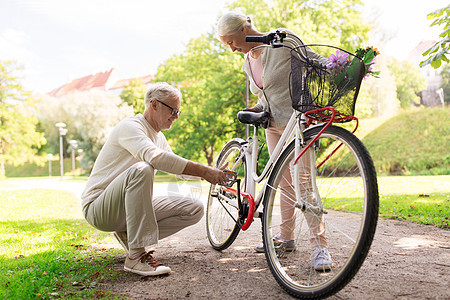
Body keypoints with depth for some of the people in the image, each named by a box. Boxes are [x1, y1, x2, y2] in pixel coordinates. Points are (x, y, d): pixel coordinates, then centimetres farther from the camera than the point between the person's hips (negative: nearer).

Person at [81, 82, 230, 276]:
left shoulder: (158, 137, 14)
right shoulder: (130, 126, -15)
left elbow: (178, 168, 21)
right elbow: (154, 157, -35)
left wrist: (213, 172, 3)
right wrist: (204, 171, -36)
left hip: (130, 208, 8)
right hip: (98, 208, -8)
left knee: (195, 209, -8)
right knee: (141, 170, -38)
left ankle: (129, 235, 0)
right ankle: (135, 257, -35)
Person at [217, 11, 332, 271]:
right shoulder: (248, 61, 14)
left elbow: (314, 60, -6)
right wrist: (256, 109, 0)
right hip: (274, 125, 7)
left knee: (302, 181, -15)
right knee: (285, 183, 11)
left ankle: (320, 247, -12)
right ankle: (286, 237, 21)